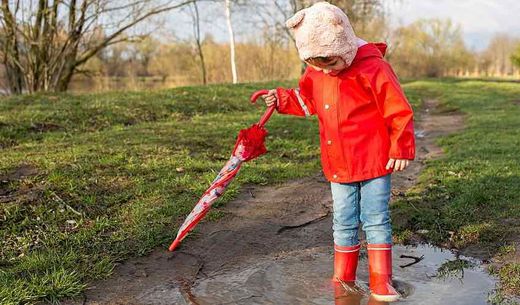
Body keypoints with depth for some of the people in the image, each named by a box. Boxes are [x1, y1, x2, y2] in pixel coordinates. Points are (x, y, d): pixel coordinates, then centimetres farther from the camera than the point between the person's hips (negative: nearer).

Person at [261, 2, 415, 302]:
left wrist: (401, 149, -13)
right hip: (338, 165, 5)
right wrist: (282, 99, 1)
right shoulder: (316, 72, 1)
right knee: (344, 224, 13)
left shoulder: (373, 67, -17)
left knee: (376, 221, 0)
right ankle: (342, 280, 26)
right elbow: (306, 100, 18)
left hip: (374, 162, -5)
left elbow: (400, 111, -13)